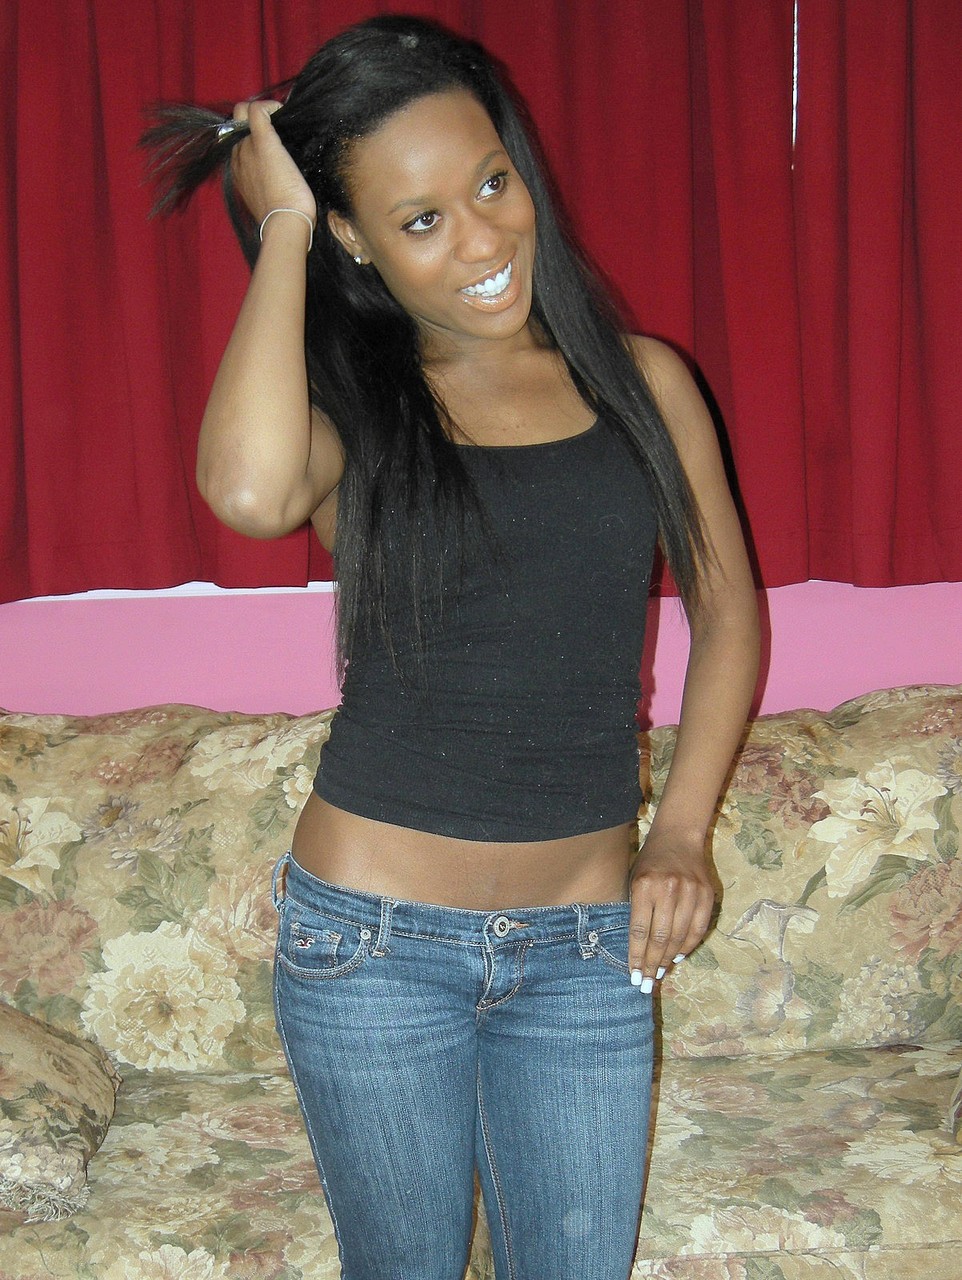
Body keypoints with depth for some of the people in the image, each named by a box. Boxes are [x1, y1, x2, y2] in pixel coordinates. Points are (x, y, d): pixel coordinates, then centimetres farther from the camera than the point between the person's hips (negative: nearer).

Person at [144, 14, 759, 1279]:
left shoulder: (640, 379, 2)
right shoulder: (348, 405, -5)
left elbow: (726, 608, 11)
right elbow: (250, 491, -30)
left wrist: (684, 831, 0)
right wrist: (278, 227, -16)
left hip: (584, 943, 2)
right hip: (372, 935, -1)